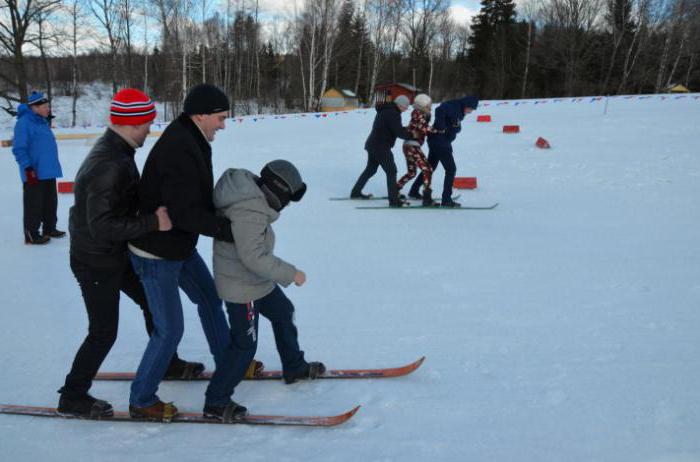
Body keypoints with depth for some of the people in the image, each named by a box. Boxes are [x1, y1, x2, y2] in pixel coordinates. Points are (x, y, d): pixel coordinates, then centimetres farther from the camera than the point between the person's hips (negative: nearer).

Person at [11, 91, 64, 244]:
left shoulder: (43, 122, 14)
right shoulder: (24, 122, -13)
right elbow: (19, 149, -17)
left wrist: (53, 165, 25)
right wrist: (28, 168, -21)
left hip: (49, 171, 9)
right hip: (34, 173, -9)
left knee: (50, 202, 15)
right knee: (34, 204, -2)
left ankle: (50, 228, 28)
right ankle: (31, 234, 6)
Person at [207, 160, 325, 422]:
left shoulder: (250, 195, 0)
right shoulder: (249, 212, -30)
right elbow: (254, 256, -32)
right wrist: (291, 274, -23)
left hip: (259, 282, 11)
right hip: (242, 288, -11)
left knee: (283, 313, 25)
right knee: (244, 346, -2)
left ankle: (294, 368, 46)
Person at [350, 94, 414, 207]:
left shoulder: (385, 110, 13)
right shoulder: (393, 113, -18)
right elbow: (399, 132, -21)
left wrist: (407, 130, 8)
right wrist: (413, 136, -11)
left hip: (372, 145, 10)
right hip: (381, 147, -10)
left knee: (370, 169, 21)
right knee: (391, 171, -5)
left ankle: (356, 192, 30)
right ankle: (394, 200, -6)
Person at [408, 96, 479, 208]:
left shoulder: (459, 111, 14)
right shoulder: (452, 106, -16)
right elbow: (440, 110, -33)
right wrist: (440, 128, -27)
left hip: (437, 142, 10)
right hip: (440, 142, -10)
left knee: (430, 167, 19)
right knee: (451, 169, -6)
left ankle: (414, 191, 28)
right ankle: (446, 199, -4)